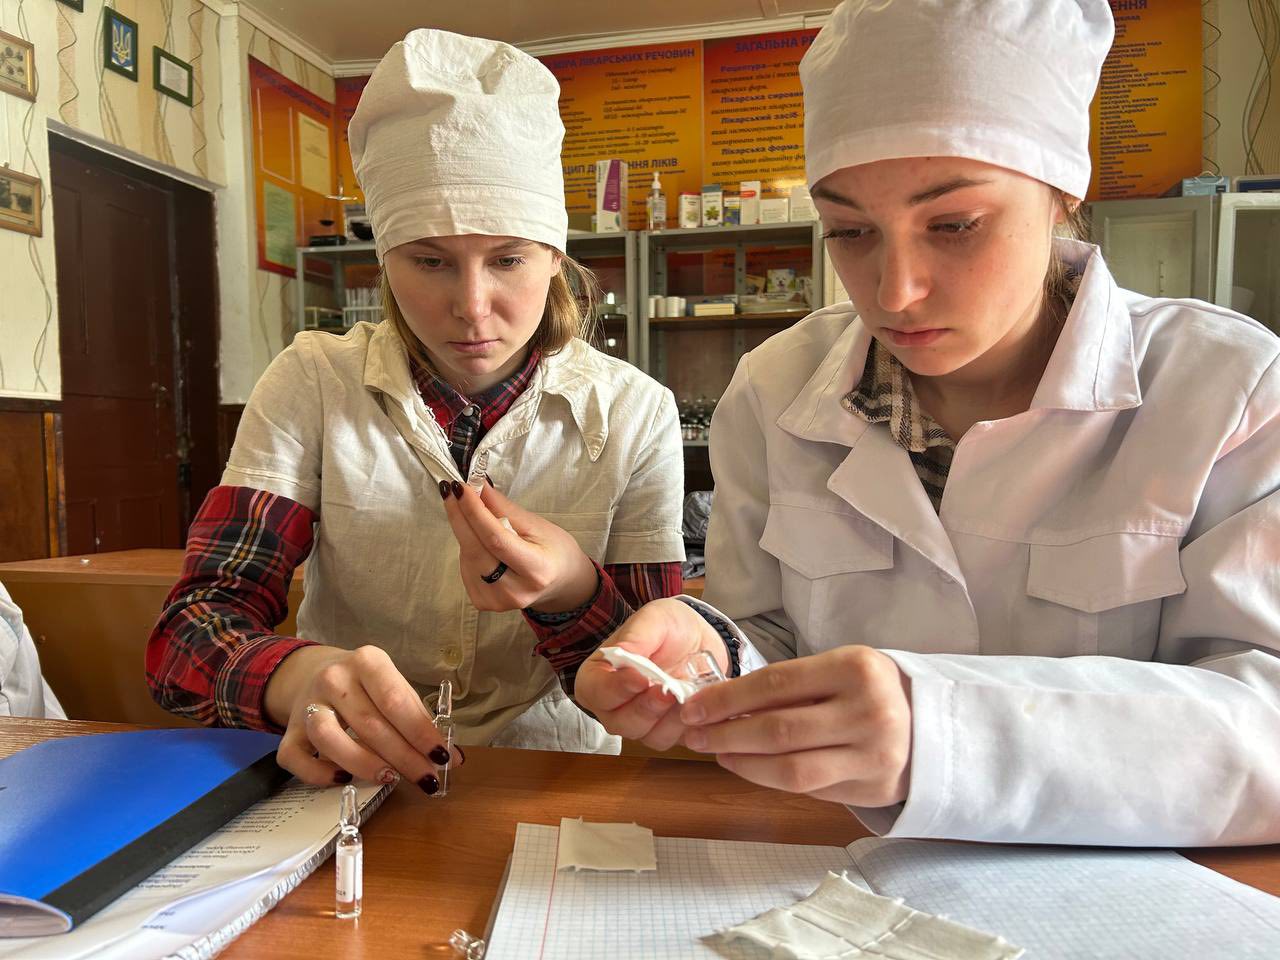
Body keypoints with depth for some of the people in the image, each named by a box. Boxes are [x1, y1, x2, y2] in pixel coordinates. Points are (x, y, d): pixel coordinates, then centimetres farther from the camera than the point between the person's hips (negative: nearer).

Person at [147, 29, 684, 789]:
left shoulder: (635, 414, -7)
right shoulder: (312, 386, -5)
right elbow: (191, 633, -10)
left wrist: (572, 592, -25)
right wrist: (299, 675, -32)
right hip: (346, 786, 2)